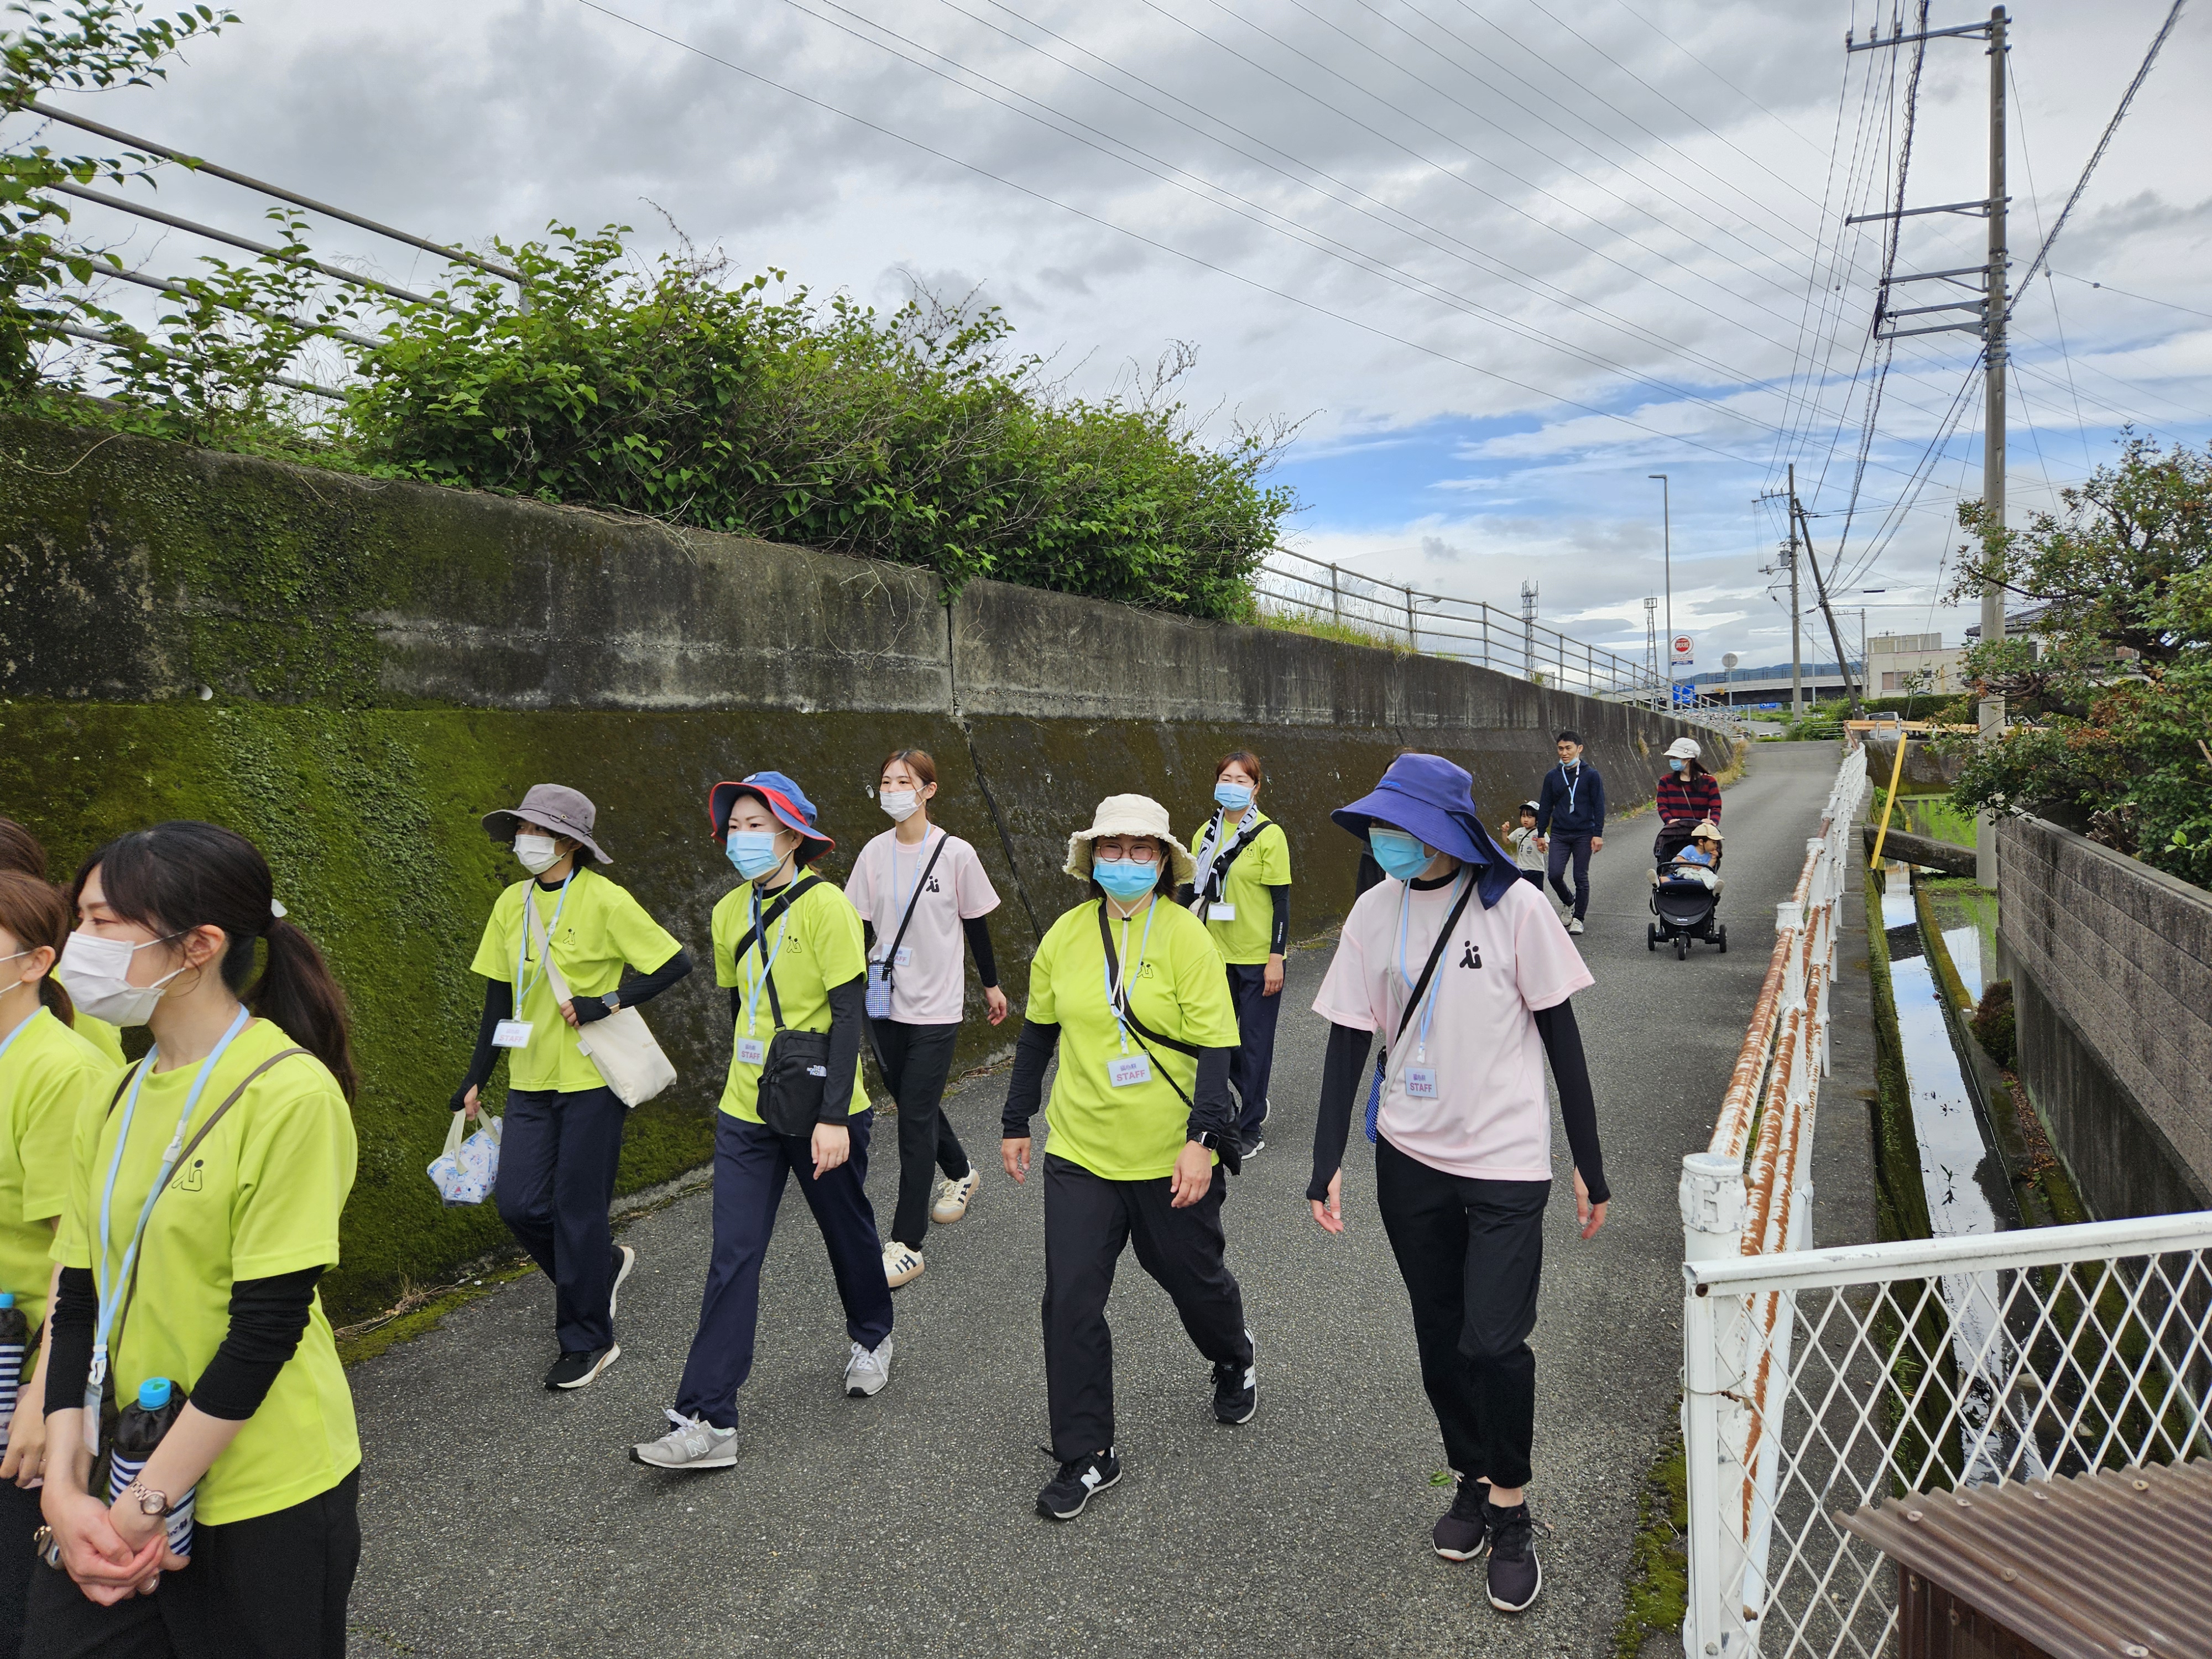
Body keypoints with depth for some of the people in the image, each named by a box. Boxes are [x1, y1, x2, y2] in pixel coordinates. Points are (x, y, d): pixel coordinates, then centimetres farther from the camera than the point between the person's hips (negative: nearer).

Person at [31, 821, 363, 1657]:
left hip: (262, 1496, -6)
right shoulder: (116, 1102, 3)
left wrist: (145, 1504, -14)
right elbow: (80, 1304, 4)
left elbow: (267, 1326, -19)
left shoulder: (290, 1094, -19)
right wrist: (66, 1489, -5)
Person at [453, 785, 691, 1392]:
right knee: (519, 1205, 1)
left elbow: (676, 964, -11)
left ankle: (587, 1342, 17)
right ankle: (604, 1263, 30)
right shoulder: (512, 904, 7)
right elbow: (500, 997, 12)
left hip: (593, 1076, -6)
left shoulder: (604, 899, -11)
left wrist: (607, 1002, -19)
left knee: (578, 1210, 0)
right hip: (531, 1079, 6)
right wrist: (477, 1079, 12)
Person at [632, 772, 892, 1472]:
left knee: (848, 1232, 16)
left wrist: (833, 1116, -20)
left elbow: (848, 1014, -16)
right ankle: (707, 1421, 4)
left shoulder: (824, 905, -14)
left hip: (822, 1111, -4)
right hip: (747, 1112, 5)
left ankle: (871, 1339, 42)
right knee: (732, 1260, 0)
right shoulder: (730, 912, 5)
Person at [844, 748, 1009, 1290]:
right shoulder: (874, 854, 1)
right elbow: (858, 927, 4)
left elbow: (976, 925, 1)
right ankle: (960, 1174, 46)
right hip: (885, 1002, 4)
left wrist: (991, 985, 9)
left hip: (935, 1007, -4)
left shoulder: (956, 854, -9)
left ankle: (907, 1244, 2)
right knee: (914, 1104, 17)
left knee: (915, 1119, -6)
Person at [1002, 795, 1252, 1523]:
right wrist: (1016, 1122, 15)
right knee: (1070, 1301, 0)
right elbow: (1039, 1032, 11)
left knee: (1194, 1279, 17)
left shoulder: (1186, 936, -11)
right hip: (1080, 1150, 3)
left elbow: (1214, 1045, -12)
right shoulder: (1064, 935, 0)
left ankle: (1234, 1360, 51)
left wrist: (1202, 1138, -20)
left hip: (1171, 1157, -2)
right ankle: (1088, 1457, 17)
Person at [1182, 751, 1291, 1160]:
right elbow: (1191, 890, 10)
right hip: (1216, 953, 5)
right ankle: (1254, 1099, 36)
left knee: (1254, 1040, 4)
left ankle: (1251, 1128, 17)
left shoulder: (1269, 835, -9)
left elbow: (1281, 901, -9)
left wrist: (1276, 958, -13)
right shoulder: (1207, 834, 6)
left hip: (1258, 957, -5)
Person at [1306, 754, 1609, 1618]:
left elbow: (1560, 1036, -5)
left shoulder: (1515, 908, -12)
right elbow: (1348, 1038, 1)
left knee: (1494, 1343, -7)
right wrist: (1327, 1164, -4)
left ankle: (1510, 1511, 19)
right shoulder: (1376, 912, -3)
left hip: (1505, 1159, -3)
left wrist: (1589, 1165, -2)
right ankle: (1473, 1479, 38)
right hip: (1410, 1158, 4)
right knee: (1441, 1339, 14)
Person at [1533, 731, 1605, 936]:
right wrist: (1541, 835, 10)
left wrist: (1598, 834, -6)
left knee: (1581, 877, 2)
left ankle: (1578, 919, 14)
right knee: (1554, 873, -11)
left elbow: (1599, 806, 0)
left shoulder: (1591, 775, 0)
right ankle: (1568, 902, 18)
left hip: (1584, 834, -2)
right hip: (1559, 834, 2)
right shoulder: (1552, 776, 8)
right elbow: (1545, 807, 13)